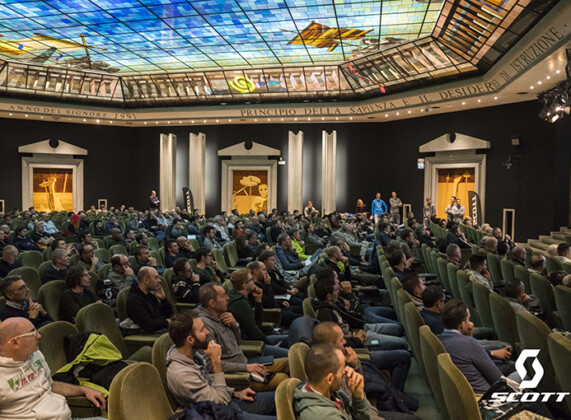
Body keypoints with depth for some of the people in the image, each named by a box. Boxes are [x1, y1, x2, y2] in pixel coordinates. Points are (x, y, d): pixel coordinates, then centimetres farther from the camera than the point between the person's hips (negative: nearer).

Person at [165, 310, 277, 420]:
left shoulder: (192, 354, -1)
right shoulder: (181, 374, -29)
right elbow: (221, 401, -22)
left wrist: (235, 393, 6)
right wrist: (216, 361, -24)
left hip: (228, 400, 9)